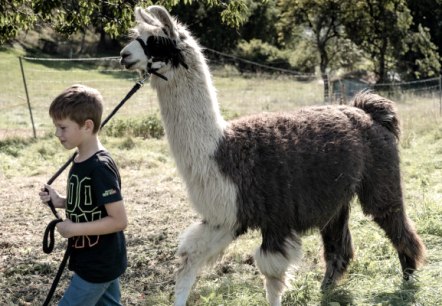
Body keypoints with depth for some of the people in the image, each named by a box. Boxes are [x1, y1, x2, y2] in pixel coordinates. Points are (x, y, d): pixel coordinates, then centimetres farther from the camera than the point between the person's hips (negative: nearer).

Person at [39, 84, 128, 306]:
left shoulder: (100, 168, -24)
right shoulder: (81, 161, 5)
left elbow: (119, 220, -25)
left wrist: (74, 229, -22)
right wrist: (60, 201, 0)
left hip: (97, 266, -10)